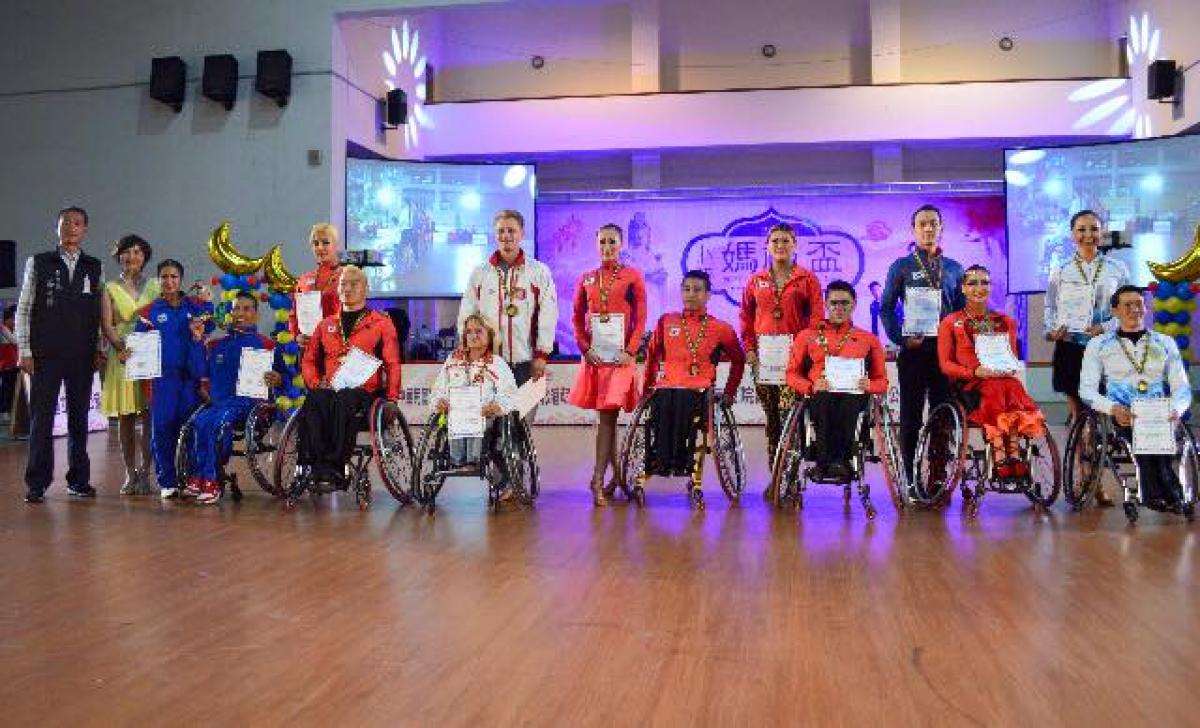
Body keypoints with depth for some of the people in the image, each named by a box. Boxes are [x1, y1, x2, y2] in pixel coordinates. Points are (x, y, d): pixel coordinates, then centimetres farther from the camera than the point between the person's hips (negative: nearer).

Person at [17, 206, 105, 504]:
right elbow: (23, 309, 4)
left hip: (82, 356, 2)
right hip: (45, 354, -2)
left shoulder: (95, 268, 9)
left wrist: (99, 350, 3)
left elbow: (99, 313, 9)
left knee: (79, 417, 8)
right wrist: (24, 351, -3)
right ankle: (37, 484, 7)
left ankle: (78, 480, 17)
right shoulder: (38, 263, 4)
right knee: (41, 418, 0)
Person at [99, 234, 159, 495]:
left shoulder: (155, 286, 11)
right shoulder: (110, 289, 9)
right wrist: (122, 346, -17)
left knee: (149, 415, -6)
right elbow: (106, 326, 1)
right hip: (122, 356, 0)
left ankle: (144, 474, -1)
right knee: (125, 418, 1)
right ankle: (130, 474, 8)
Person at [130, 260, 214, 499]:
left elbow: (209, 326, -2)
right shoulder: (150, 311, 7)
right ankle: (166, 481, 5)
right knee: (162, 427, -4)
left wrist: (207, 301, -10)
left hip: (190, 374, 1)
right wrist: (126, 352, -11)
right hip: (163, 374, -1)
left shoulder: (194, 305, 10)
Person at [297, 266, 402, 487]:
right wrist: (316, 383, 7)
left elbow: (392, 364, 9)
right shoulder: (326, 325, 25)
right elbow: (309, 359, 28)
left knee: (343, 402, -39)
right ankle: (318, 466, -38)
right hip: (330, 389, 3)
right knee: (312, 402, -33)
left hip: (364, 391, -3)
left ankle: (335, 467, -38)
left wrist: (392, 399, -1)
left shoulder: (381, 323, 14)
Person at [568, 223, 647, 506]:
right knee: (605, 416, 7)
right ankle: (617, 475, 18)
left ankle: (598, 480, -9)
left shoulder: (632, 276, 3)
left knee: (607, 416, -9)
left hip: (620, 355, -3)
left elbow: (640, 319, -1)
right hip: (594, 355, 4)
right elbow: (577, 318, 12)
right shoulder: (586, 279, 12)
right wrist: (585, 347, -2)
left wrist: (630, 351, -11)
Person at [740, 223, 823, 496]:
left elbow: (817, 317, 0)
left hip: (795, 357, -3)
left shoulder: (807, 279, 5)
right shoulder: (756, 281, 14)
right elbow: (746, 317, 16)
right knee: (771, 418, 7)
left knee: (789, 417, -12)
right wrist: (749, 348, 6)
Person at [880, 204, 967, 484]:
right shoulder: (901, 267, 4)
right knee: (911, 418, 1)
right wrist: (901, 339, -8)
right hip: (913, 350, -2)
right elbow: (886, 308, 3)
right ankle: (911, 479, 9)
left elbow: (962, 310, 14)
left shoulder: (954, 268, 12)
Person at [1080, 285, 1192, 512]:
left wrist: (1175, 409, -13)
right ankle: (1169, 491, -36)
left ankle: (1156, 492, -37)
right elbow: (1087, 390, 4)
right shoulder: (1098, 344, 14)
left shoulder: (1165, 342, 21)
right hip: (1120, 418, -1)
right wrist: (1113, 408, -17)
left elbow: (1182, 387, 12)